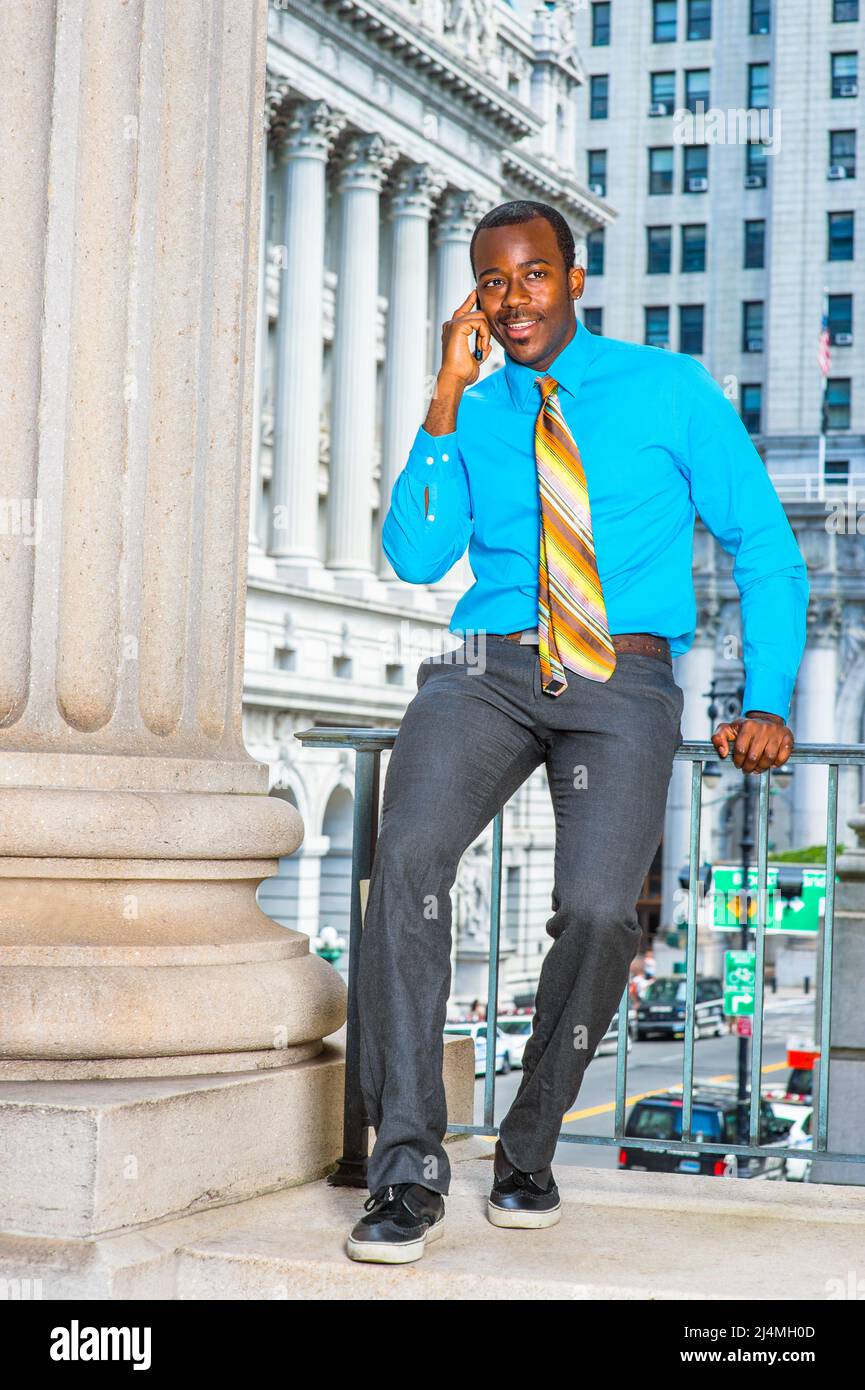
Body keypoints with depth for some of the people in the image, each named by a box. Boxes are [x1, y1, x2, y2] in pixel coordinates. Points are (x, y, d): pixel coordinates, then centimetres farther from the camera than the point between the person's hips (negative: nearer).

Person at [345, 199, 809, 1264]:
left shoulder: (672, 391, 7)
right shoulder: (469, 417, 13)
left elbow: (766, 551, 8)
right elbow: (414, 557, -2)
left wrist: (767, 702, -2)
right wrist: (448, 398, -6)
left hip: (623, 682, -1)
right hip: (489, 671, 2)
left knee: (599, 909, -23)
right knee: (408, 858, -25)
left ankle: (528, 1151, 2)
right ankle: (408, 1173, -20)